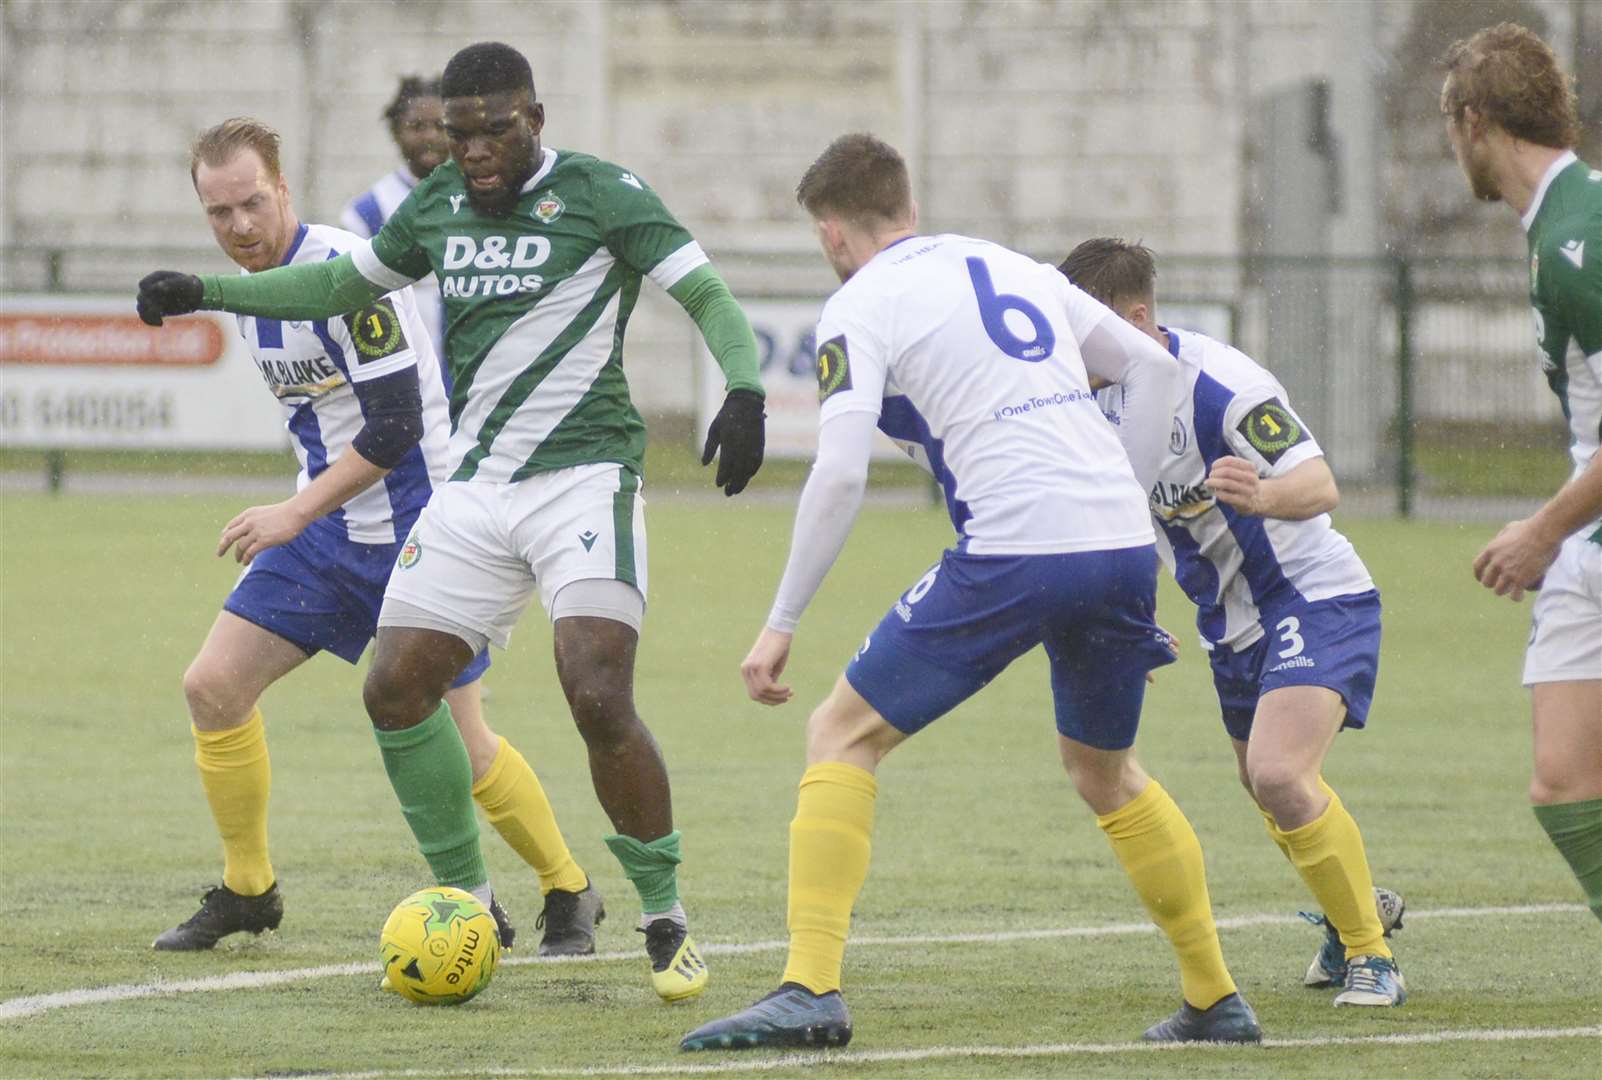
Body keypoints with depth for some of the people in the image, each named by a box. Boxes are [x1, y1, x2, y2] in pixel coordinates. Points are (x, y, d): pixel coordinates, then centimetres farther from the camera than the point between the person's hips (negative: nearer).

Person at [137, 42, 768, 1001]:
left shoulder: (600, 194, -7)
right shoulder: (438, 207, 11)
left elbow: (707, 295, -9)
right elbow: (343, 284, 26)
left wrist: (744, 389, -27)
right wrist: (204, 292, 19)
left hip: (584, 479, -6)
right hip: (475, 485, 6)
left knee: (599, 697, -20)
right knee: (396, 688, -2)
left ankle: (667, 920, -5)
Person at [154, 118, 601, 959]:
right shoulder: (248, 291, 6)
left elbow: (397, 424, -24)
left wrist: (298, 513, -24)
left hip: (414, 526, -8)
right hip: (327, 532, 8)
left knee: (458, 741, -6)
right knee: (213, 685, -3)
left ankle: (567, 897, 14)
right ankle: (246, 891, 10)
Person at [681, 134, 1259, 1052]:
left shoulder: (861, 306, 2)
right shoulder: (1015, 269, 22)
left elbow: (840, 474, -10)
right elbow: (1156, 372, 26)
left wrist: (782, 625, -5)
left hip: (1015, 552, -6)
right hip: (1123, 542, 6)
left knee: (845, 736, 4)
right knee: (1107, 773, 27)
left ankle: (812, 989, -9)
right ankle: (1218, 1000, 29)